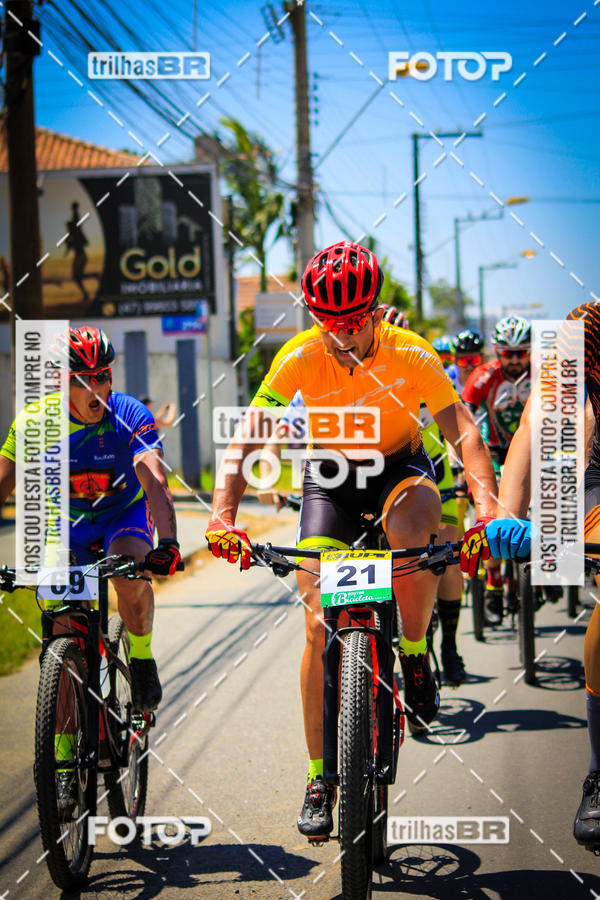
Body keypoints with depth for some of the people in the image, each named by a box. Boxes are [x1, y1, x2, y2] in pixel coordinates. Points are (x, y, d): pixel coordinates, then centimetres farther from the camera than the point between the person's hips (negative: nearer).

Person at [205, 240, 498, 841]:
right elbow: (246, 438, -24)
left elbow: (464, 433, -27)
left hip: (399, 468, -1)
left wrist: (487, 507, -44)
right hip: (330, 474, 1)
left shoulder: (411, 355, -23)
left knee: (411, 537, -38)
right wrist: (223, 514, -40)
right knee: (320, 624, -11)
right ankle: (319, 778, 1)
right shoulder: (300, 358, -22)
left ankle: (414, 655, -9)